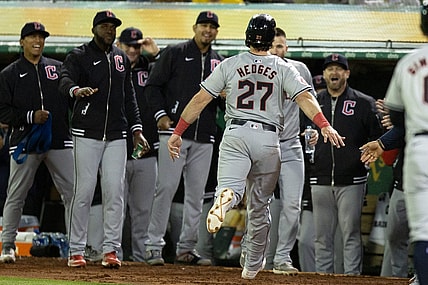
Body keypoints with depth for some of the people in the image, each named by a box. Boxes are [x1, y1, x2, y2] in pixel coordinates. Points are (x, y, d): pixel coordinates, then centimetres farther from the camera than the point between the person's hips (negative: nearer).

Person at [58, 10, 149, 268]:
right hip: (87, 134, -4)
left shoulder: (122, 58, 15)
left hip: (116, 135, 4)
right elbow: (65, 81, -20)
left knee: (115, 191, -2)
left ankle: (111, 250, 0)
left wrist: (136, 129, 13)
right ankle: (76, 251, 2)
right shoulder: (79, 56, -1)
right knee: (84, 191, -5)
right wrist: (76, 90, -43)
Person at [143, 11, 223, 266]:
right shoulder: (175, 53, 3)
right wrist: (161, 114, -11)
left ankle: (186, 249, 11)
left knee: (196, 194, 5)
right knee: (167, 187, -11)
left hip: (204, 138, 5)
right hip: (174, 131, -5)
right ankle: (154, 246, -8)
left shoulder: (220, 63, 15)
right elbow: (154, 85, 1)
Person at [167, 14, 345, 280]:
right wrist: (324, 125, -18)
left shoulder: (230, 65, 6)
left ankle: (224, 199, -57)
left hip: (235, 136, -1)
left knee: (232, 187, -18)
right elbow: (304, 97, -10)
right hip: (269, 139, 1)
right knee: (260, 206, 15)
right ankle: (252, 265, 25)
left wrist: (178, 132, 9)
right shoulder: (283, 68, 5)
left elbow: (200, 100, 5)